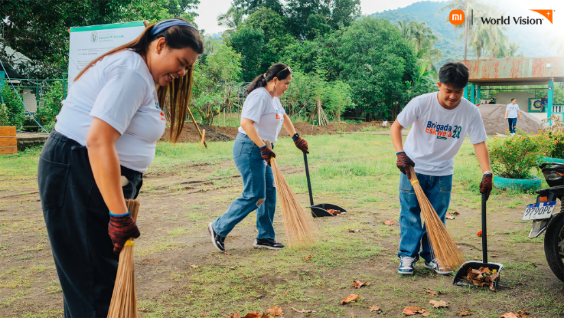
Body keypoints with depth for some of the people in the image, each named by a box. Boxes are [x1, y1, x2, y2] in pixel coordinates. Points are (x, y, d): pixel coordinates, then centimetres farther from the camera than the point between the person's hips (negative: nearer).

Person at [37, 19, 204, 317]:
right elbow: (98, 141, -26)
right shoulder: (132, 72, -16)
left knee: (110, 274, 11)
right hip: (76, 176, -10)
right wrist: (119, 216, -24)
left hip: (97, 177, 10)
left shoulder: (142, 74, 17)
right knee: (94, 283, -6)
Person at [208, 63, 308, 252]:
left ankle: (265, 237, 19)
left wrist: (296, 138, 38)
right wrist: (263, 147, -28)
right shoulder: (259, 96, -16)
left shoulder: (273, 98, 16)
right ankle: (219, 228, 5)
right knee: (254, 196, -8)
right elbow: (246, 123, -27)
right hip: (249, 149, -10)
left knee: (269, 192, 10)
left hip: (260, 150, 10)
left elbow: (284, 117, 35)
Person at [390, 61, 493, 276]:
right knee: (410, 213, 2)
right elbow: (396, 127, -11)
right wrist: (400, 153, -25)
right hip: (413, 168, -2)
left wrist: (487, 173, -21)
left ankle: (432, 256, 22)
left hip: (442, 172, 2)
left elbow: (479, 143, -11)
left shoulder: (470, 112, -14)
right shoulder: (421, 103, -19)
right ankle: (408, 255, 14)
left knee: (437, 216, 9)